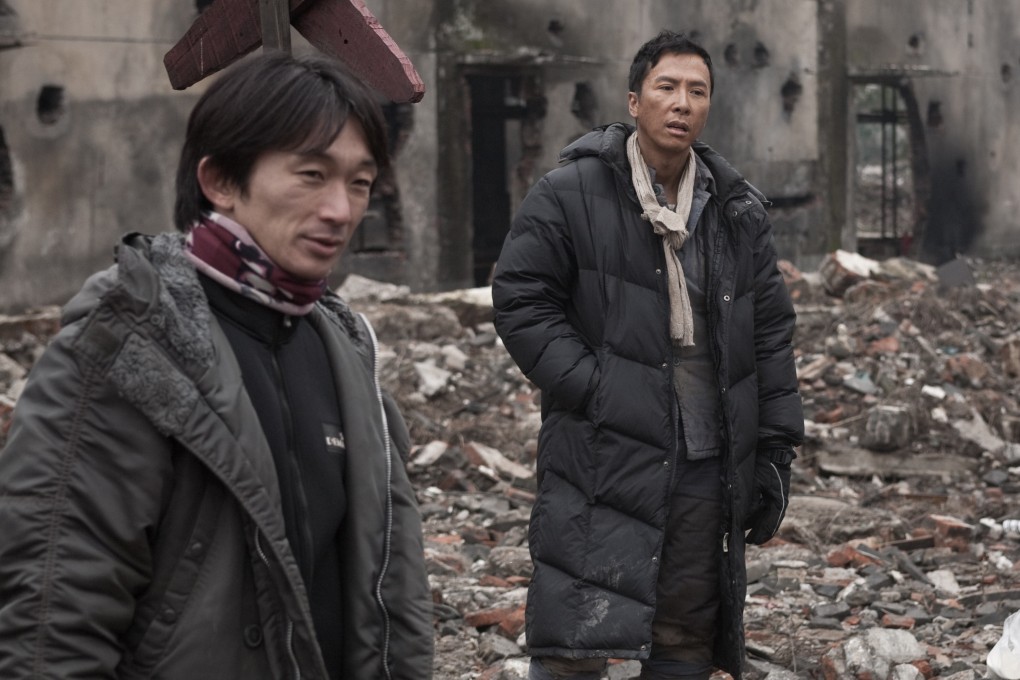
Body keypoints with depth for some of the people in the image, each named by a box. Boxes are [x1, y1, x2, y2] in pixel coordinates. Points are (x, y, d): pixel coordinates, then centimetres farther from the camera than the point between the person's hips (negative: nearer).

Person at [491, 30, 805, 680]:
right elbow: (522, 301, -4)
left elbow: (772, 334, 13)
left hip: (707, 470, 5)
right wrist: (594, 389, -13)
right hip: (602, 462, -4)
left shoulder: (740, 212, 11)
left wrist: (776, 451, 10)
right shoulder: (570, 195, -3)